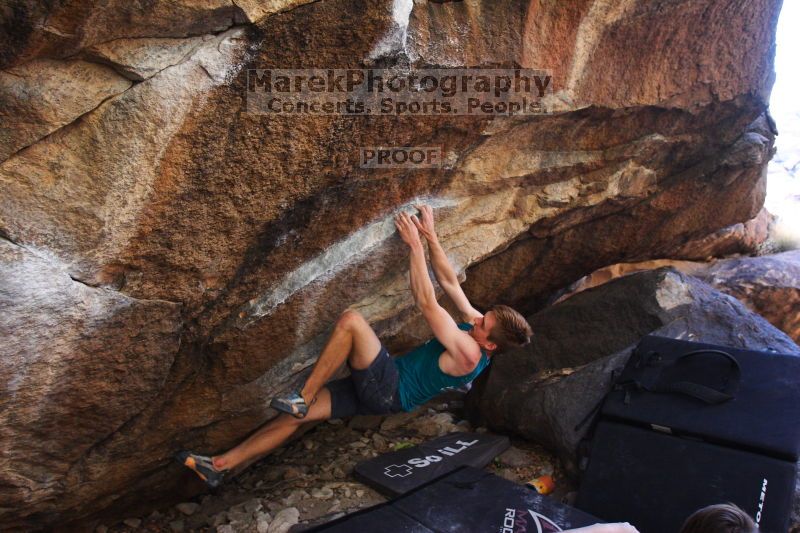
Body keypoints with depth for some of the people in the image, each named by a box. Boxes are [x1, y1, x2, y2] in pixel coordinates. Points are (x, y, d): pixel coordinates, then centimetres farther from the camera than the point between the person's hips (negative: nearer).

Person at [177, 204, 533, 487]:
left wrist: (415, 245, -24)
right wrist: (431, 236, -2)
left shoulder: (468, 354, -23)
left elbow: (426, 304, -27)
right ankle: (220, 466, 5)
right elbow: (450, 283, 5)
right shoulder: (477, 325, 3)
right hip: (381, 388, 8)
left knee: (351, 320, -27)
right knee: (297, 415, -1)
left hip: (389, 391, -8)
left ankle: (301, 398, -16)